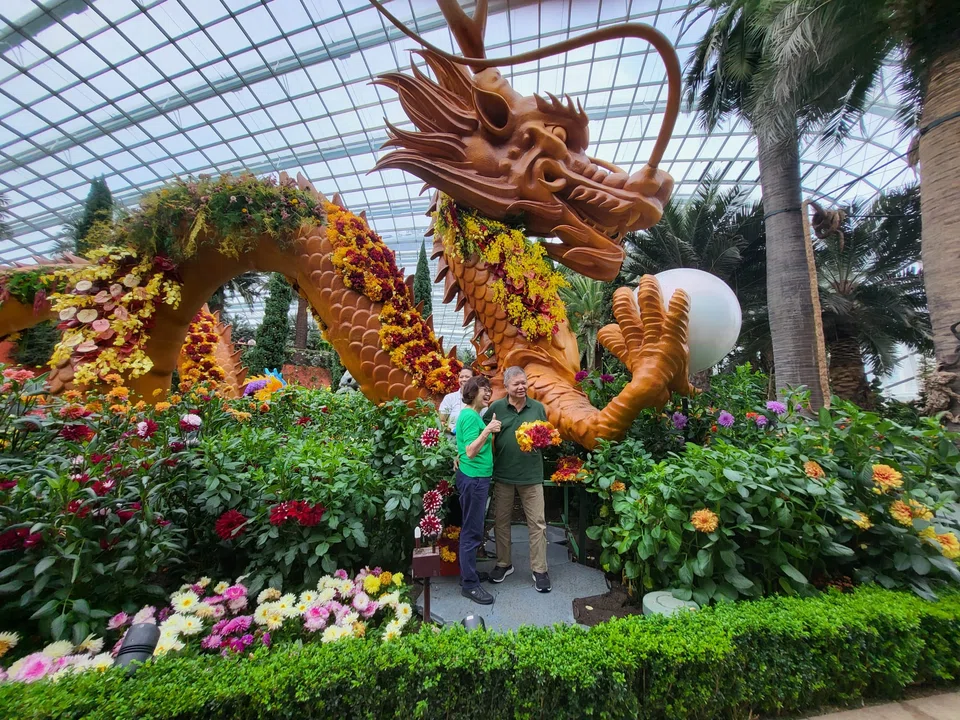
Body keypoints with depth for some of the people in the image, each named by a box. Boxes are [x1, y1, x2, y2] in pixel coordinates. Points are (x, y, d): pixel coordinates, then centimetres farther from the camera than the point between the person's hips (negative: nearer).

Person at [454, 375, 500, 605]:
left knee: (470, 529, 19)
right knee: (472, 531, 1)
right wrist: (487, 430, -33)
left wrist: (492, 431, 8)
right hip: (474, 478, -10)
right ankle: (470, 584, 14)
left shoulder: (473, 415, 12)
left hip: (477, 477, 10)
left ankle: (467, 574, 34)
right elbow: (471, 452, -26)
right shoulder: (470, 416, -18)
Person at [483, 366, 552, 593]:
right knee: (501, 521, 14)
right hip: (502, 474, 0)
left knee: (537, 523, 7)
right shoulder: (495, 408, -4)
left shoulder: (537, 408, 1)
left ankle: (539, 570, 25)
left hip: (531, 474, 0)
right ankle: (504, 564, 35)